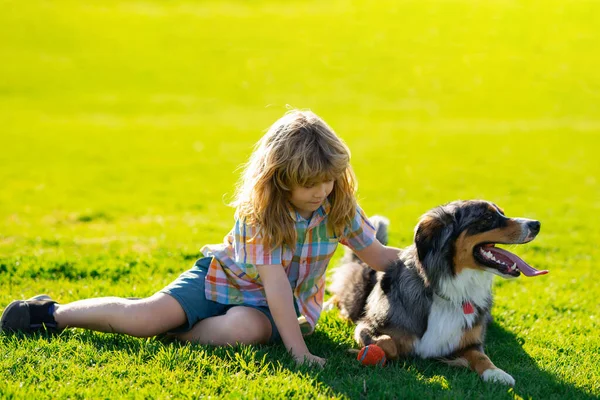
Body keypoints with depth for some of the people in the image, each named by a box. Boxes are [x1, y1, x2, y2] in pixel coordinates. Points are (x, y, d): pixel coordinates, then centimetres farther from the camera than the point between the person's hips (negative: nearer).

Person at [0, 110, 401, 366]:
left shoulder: (340, 207, -13)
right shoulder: (259, 210, -26)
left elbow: (379, 257, -3)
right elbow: (275, 284, -32)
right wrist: (298, 352, -38)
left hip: (285, 305, 3)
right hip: (226, 278, -2)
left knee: (247, 329, -37)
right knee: (145, 314, -22)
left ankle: (171, 330, -15)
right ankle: (54, 313, 2)